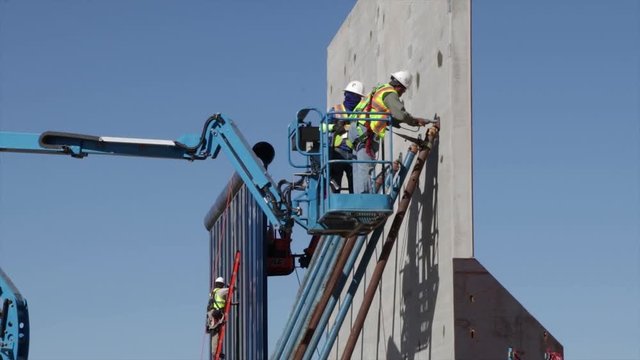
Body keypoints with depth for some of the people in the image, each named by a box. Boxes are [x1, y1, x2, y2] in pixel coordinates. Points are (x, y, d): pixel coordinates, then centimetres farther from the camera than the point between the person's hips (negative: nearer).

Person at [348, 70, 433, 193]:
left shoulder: (379, 90, 24)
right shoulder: (390, 94, -7)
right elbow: (401, 114, -20)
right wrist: (417, 121, -4)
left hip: (357, 129, 10)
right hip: (366, 133, -10)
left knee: (358, 170, 8)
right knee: (366, 169, -16)